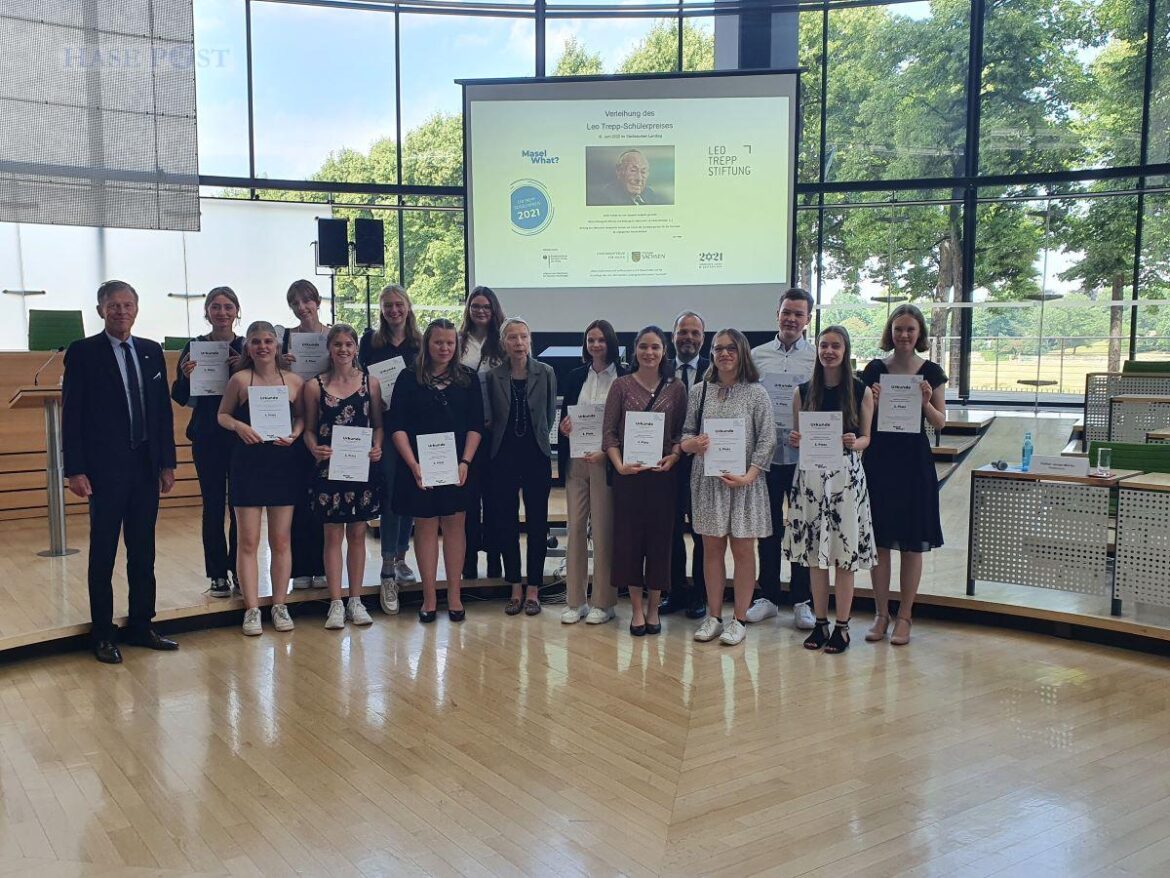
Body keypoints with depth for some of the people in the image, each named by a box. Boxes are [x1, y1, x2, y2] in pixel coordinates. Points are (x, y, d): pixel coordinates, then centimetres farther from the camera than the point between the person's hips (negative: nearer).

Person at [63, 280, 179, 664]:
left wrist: (167, 462, 7)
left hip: (146, 466, 4)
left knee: (143, 551, 10)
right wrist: (75, 469, -11)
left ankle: (141, 626, 21)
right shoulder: (82, 352, -3)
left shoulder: (152, 351, 10)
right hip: (105, 469, -4)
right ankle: (103, 635, 13)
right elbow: (72, 415, -6)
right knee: (103, 554, 4)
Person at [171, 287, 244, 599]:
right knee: (213, 506, 4)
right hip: (208, 438, 0)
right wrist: (186, 376, -16)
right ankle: (218, 575, 12)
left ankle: (239, 571, 15)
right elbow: (181, 398, 4)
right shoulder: (194, 347, 2)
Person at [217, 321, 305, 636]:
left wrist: (294, 434, -9)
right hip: (248, 464, -1)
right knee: (248, 541, 1)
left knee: (281, 541, 7)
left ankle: (279, 605, 18)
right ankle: (251, 609, 9)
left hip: (284, 464, 2)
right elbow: (222, 414, 5)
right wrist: (239, 426, -14)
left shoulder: (294, 381, 1)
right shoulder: (239, 380, -3)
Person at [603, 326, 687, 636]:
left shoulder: (676, 388, 4)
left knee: (659, 538, 5)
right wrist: (620, 465, -14)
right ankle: (637, 608, 15)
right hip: (628, 473, 0)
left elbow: (683, 432, 6)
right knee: (629, 537, 3)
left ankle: (653, 608, 18)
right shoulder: (621, 385, 2)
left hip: (663, 473, 1)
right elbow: (609, 432, -1)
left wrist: (673, 457, -12)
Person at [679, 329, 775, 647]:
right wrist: (692, 444, -15)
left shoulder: (756, 393, -2)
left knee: (743, 550, 3)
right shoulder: (699, 391, 6)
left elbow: (766, 440, -5)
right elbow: (686, 433, 8)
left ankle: (739, 620, 13)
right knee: (712, 549, 8)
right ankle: (713, 617, 17)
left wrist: (749, 476, -15)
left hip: (744, 481, -2)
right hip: (707, 479, 3)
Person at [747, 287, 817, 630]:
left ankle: (802, 601, 17)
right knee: (768, 527, 11)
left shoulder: (819, 358, 1)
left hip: (804, 454, -2)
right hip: (766, 452, 2)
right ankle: (768, 596, 23)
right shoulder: (757, 355, 7)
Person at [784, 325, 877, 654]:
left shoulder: (861, 391, 1)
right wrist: (795, 441, -9)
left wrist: (853, 443, -16)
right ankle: (820, 622, 18)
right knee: (814, 552, 7)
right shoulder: (803, 391, 7)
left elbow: (866, 438, 5)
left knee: (844, 552, 0)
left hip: (846, 474, -2)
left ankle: (842, 625, 10)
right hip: (811, 475, 2)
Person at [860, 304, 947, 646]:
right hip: (878, 460, 1)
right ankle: (881, 615, 17)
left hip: (914, 463, 0)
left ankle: (904, 617, 16)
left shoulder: (931, 372, 2)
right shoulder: (874, 369, 2)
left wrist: (926, 403, -15)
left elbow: (940, 422, 3)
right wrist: (873, 403, -14)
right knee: (879, 541, 5)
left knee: (912, 544, 4)